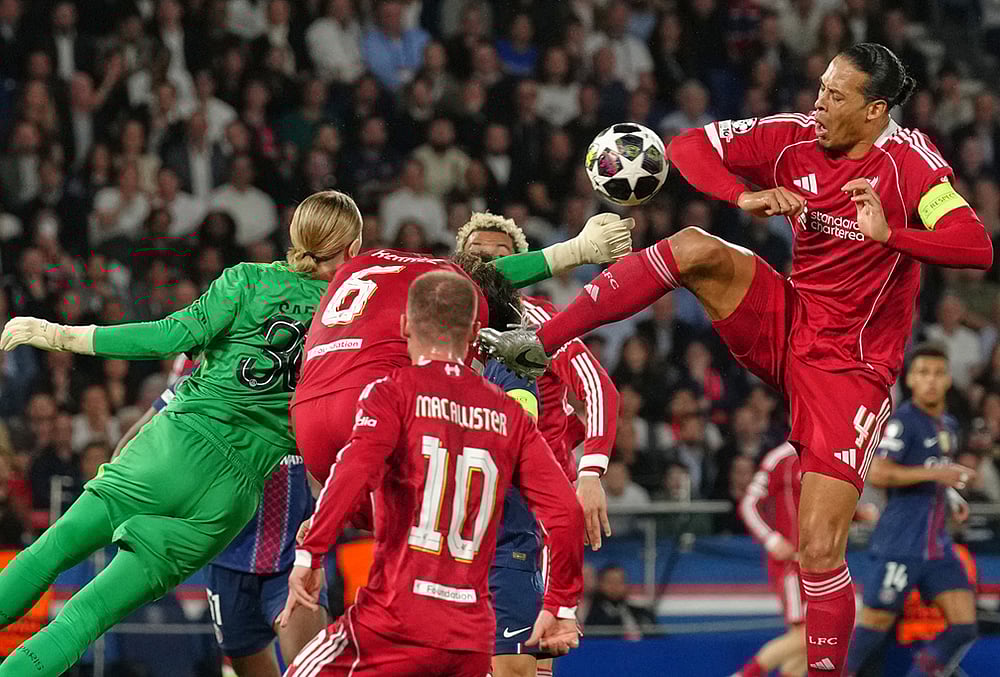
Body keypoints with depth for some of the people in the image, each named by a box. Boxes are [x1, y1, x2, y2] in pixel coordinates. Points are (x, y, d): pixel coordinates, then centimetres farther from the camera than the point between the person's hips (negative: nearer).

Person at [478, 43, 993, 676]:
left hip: (851, 369, -4)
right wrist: (744, 197, -18)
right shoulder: (797, 137, -3)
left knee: (819, 550, -12)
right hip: (785, 325, 5)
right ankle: (541, 344, -18)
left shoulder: (907, 160, -17)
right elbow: (690, 146, 0)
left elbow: (977, 247, -28)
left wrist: (890, 233, -43)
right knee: (696, 249, -21)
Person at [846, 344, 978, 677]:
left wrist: (953, 498, 12)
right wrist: (933, 473, -24)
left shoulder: (948, 425, 17)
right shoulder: (902, 420, -9)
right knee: (876, 623, -3)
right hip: (901, 545, -8)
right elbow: (877, 473, -21)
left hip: (938, 546, 8)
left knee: (964, 628, -2)